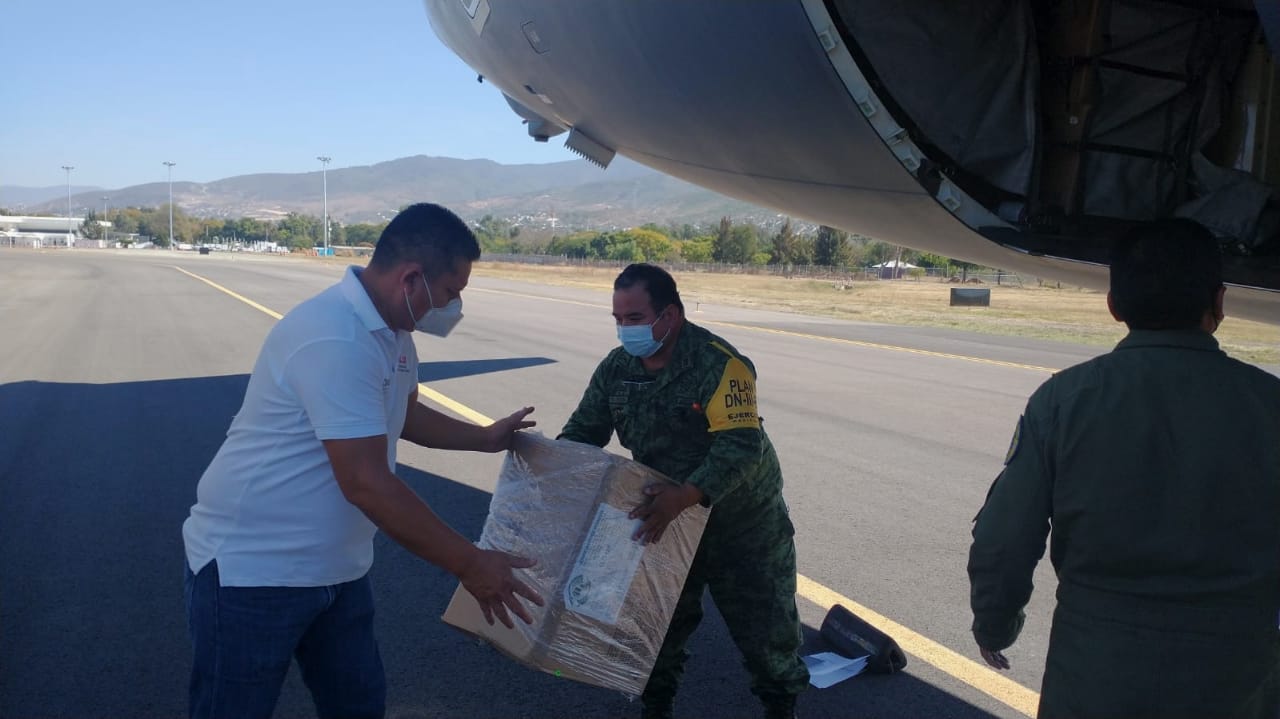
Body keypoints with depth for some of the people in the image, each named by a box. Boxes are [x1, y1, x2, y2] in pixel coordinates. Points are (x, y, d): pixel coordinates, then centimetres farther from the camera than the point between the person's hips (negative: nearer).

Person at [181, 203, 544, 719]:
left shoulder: (390, 332, 4)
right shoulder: (335, 340, -28)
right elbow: (367, 484, -30)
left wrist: (484, 438, 18)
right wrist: (469, 565, -24)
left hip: (332, 568, 9)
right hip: (252, 568, -9)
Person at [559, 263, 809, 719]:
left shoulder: (719, 364, -27)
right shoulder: (616, 368, -7)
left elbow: (742, 447, -34)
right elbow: (583, 431, 1)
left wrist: (683, 496, -47)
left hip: (743, 523, -4)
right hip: (667, 519, 5)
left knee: (762, 625, 9)